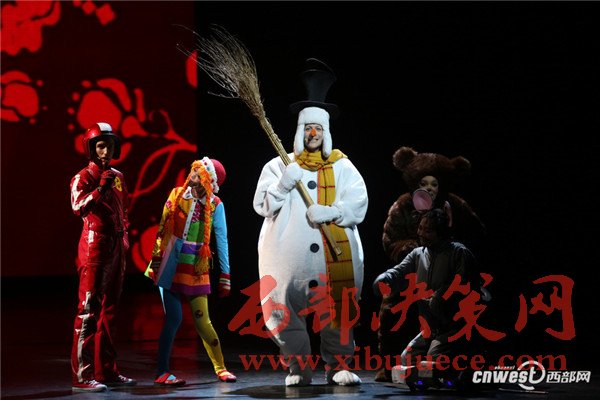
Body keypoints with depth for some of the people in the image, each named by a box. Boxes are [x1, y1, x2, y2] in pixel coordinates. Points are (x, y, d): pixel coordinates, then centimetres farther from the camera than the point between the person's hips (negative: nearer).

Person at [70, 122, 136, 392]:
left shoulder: (117, 176, 15)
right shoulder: (83, 177, -6)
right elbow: (78, 207, -23)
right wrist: (100, 189, -34)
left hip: (116, 248, 8)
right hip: (94, 245, -8)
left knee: (109, 309, 12)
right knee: (89, 309, -10)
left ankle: (106, 371, 19)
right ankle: (82, 375, -10)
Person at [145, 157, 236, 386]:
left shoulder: (215, 205, -1)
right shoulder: (176, 195, 1)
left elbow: (222, 242, 1)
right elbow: (162, 230, 3)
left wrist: (225, 276, 0)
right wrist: (156, 261, -2)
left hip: (195, 268, 0)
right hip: (170, 266, 0)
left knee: (202, 320, 1)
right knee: (174, 318, -8)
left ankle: (220, 369, 14)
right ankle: (162, 372, 1)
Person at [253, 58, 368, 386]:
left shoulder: (341, 166, 12)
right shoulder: (280, 165, 12)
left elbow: (358, 203, 1)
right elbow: (262, 205, 5)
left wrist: (331, 212, -15)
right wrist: (284, 184, -11)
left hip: (337, 252, 0)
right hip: (290, 254, 0)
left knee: (339, 308, -1)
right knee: (286, 309, -4)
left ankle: (336, 365, 10)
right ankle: (298, 367, 7)